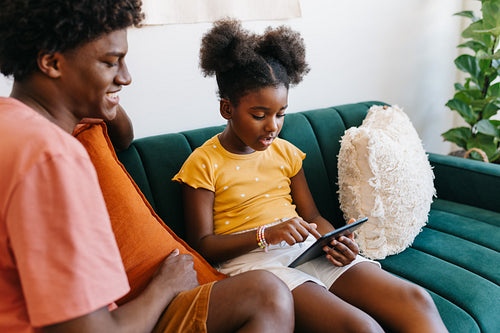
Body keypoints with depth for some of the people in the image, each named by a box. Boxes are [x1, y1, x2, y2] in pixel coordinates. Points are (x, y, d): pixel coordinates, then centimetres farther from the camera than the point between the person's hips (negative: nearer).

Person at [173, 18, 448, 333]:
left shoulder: (286, 153, 17)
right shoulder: (203, 164, 0)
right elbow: (203, 245, -4)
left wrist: (337, 241, -5)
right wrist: (264, 235, -19)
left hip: (308, 248, 6)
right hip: (252, 259, -5)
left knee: (416, 300, -16)